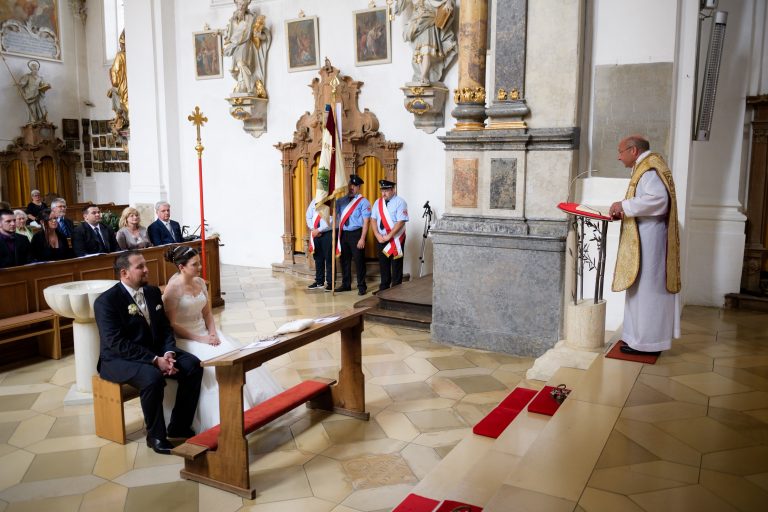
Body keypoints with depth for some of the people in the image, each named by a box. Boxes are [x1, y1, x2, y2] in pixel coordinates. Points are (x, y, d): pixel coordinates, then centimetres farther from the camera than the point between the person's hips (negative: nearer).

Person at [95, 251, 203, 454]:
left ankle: (179, 426, 0)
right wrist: (155, 360, -27)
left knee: (193, 366, -15)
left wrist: (168, 353, -12)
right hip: (118, 359, -6)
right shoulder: (106, 301, -15)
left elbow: (165, 328, 9)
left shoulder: (153, 292, 5)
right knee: (153, 377, -35)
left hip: (155, 351, 7)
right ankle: (156, 435, -12)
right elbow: (116, 344, -22)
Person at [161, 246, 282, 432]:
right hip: (184, 339, -7)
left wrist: (213, 333, -6)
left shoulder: (200, 282, 6)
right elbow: (171, 325, -15)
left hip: (205, 333, 7)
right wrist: (199, 339, -18)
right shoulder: (173, 289, -15)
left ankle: (250, 404, -2)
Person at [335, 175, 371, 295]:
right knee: (344, 260, 12)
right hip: (344, 234, 5)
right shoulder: (341, 201, 11)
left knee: (359, 260, 0)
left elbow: (366, 222, -10)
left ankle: (361, 286, 11)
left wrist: (362, 239, -15)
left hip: (356, 233, -5)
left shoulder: (363, 202, -5)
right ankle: (346, 284, 25)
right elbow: (335, 215, 13)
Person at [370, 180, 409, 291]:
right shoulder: (378, 202, 8)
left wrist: (388, 236, -20)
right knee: (383, 264, 12)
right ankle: (384, 288, 23)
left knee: (396, 265, 1)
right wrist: (377, 235, -8)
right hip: (381, 238, 5)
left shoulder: (400, 202, -10)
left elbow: (400, 222, -17)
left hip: (395, 239, -5)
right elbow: (373, 220, 6)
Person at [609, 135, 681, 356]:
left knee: (646, 287, -5)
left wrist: (624, 205, -19)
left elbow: (658, 199, -27)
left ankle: (647, 341, 2)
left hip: (649, 240, -10)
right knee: (645, 287, 13)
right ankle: (645, 336, 21)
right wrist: (623, 212, 8)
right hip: (645, 238, 10)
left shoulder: (649, 167, -13)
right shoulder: (646, 167, 18)